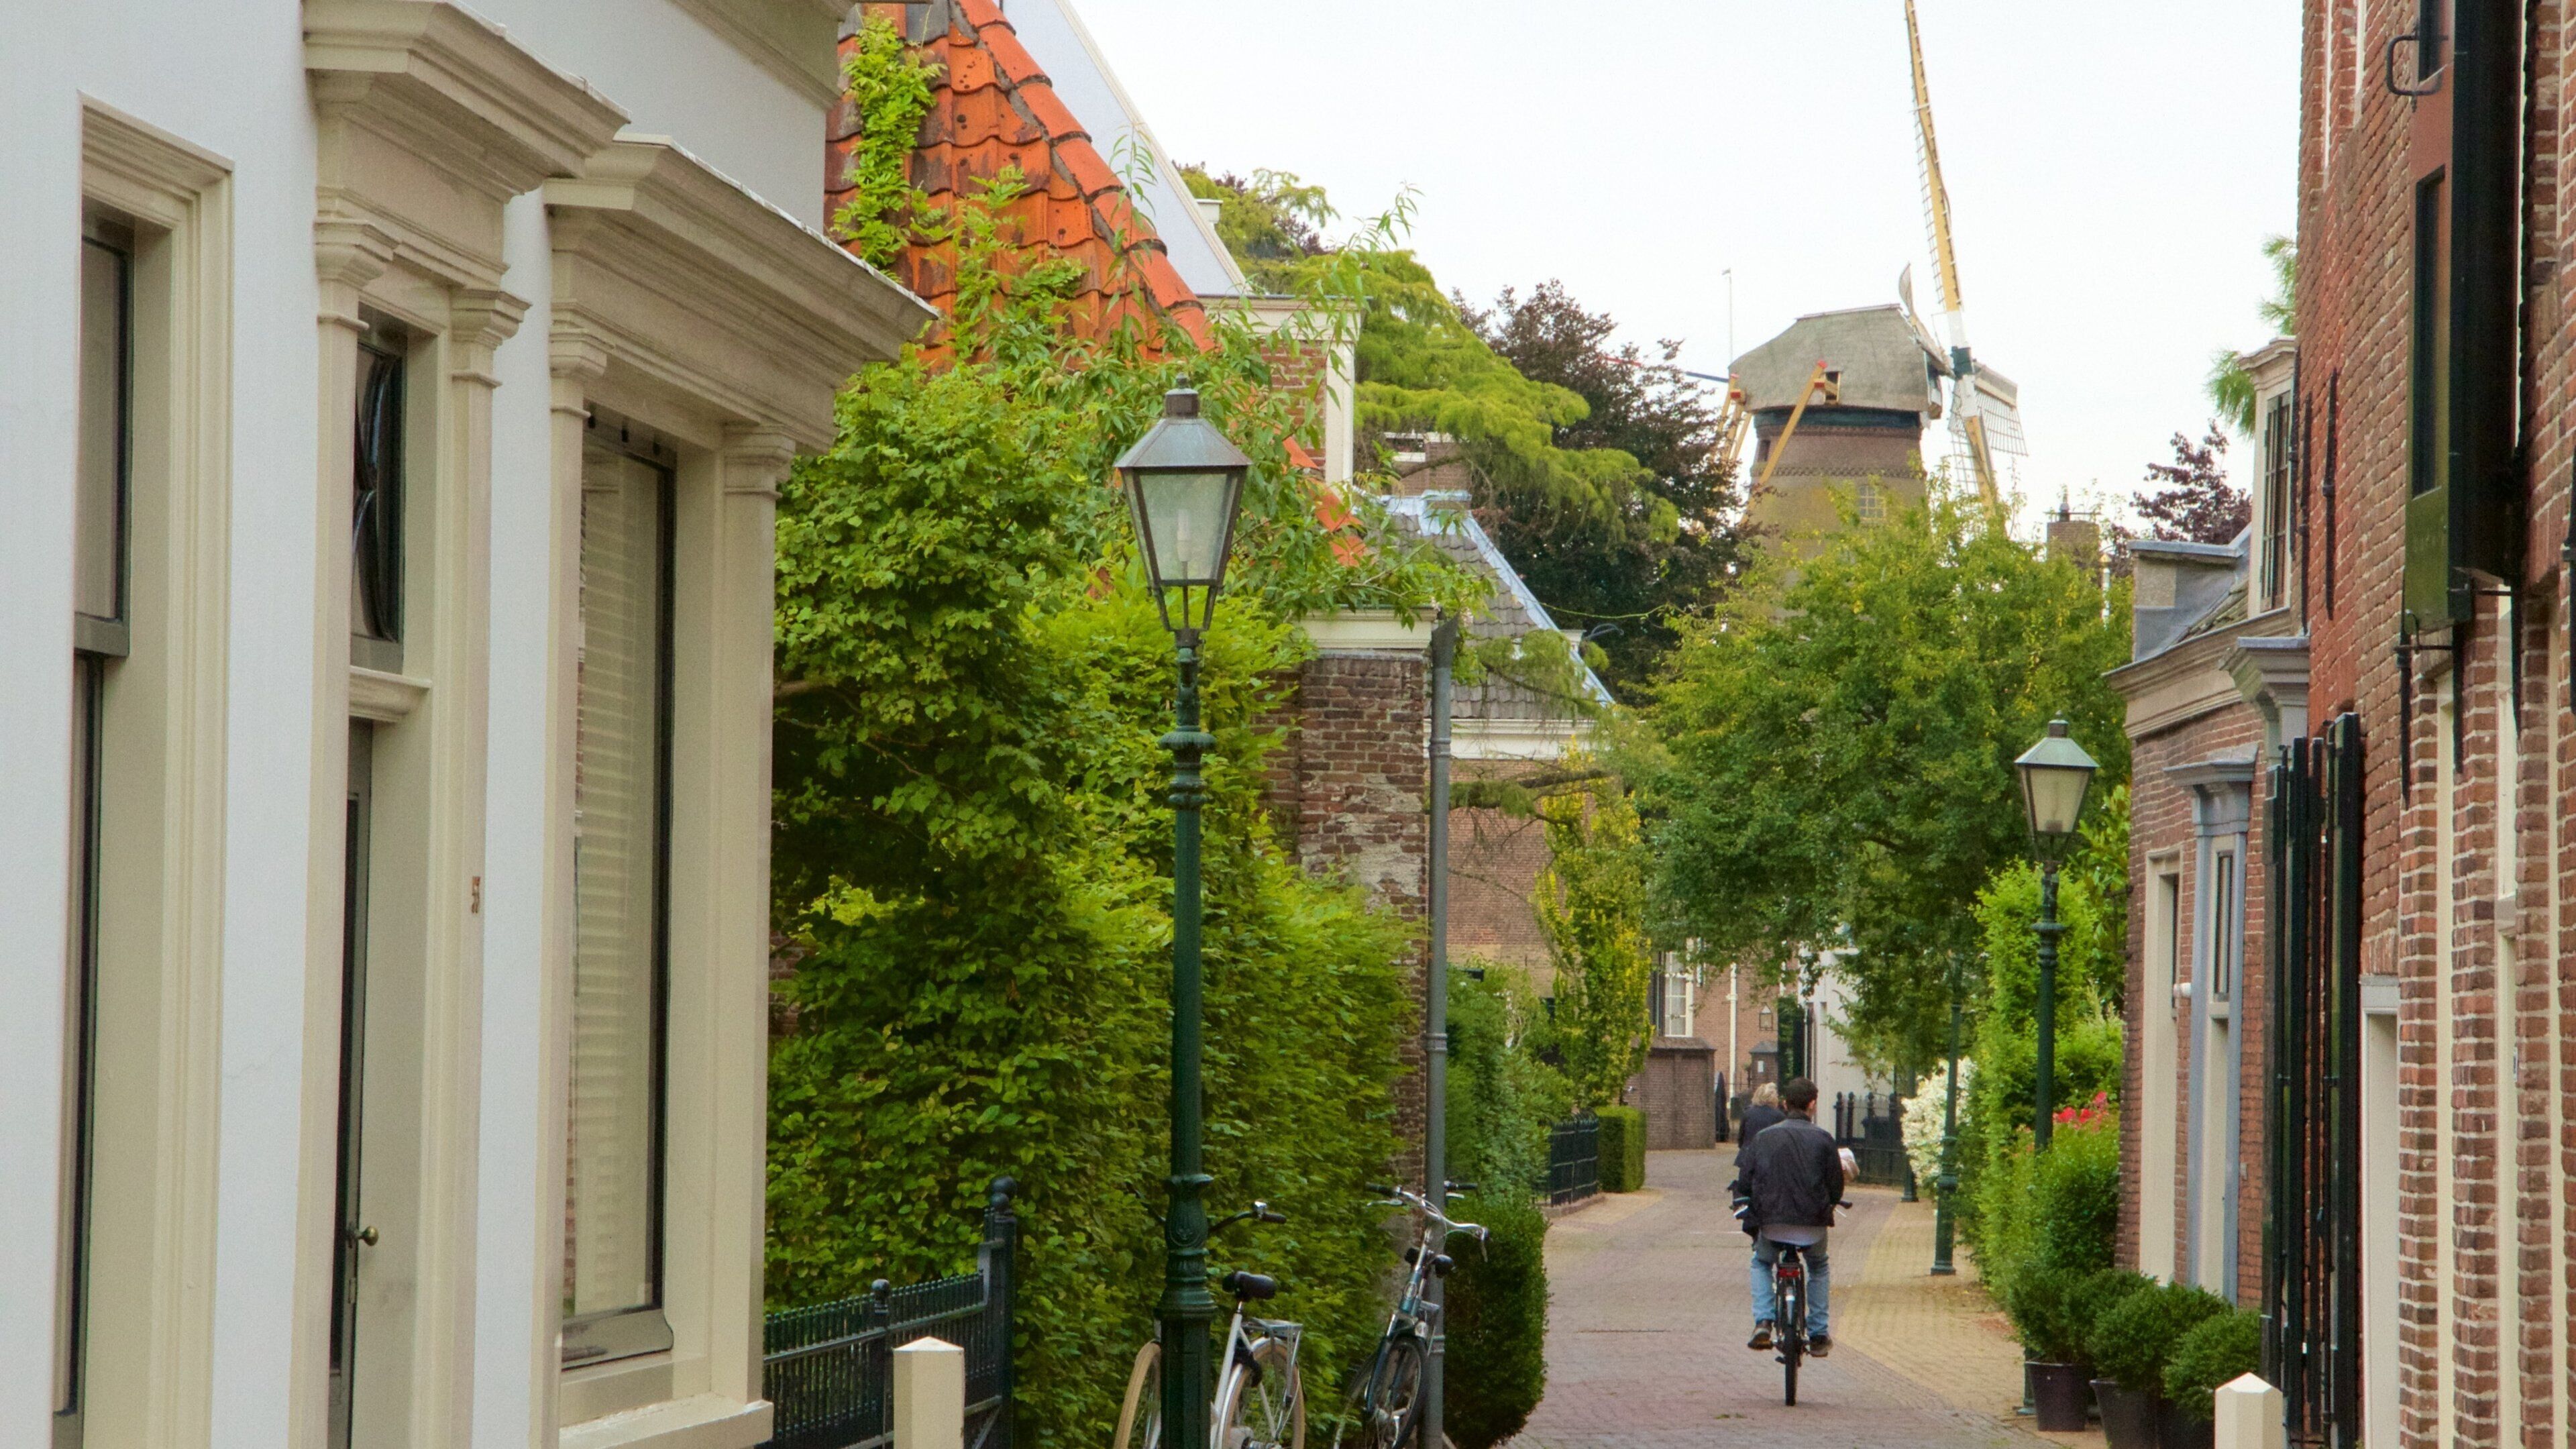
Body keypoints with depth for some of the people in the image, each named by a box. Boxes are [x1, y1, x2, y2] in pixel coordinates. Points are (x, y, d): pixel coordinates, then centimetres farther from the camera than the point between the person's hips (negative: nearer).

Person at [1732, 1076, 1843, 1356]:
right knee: (1818, 1269, 30)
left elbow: (1744, 1183, 2)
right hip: (1813, 1224, 0)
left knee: (1761, 1263, 30)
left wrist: (1751, 1212, 19)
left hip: (1771, 1222, 0)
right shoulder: (1823, 1139, 1)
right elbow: (1836, 1187, 3)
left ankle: (1763, 1322, 8)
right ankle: (1818, 1335, 22)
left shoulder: (1762, 1138, 3)